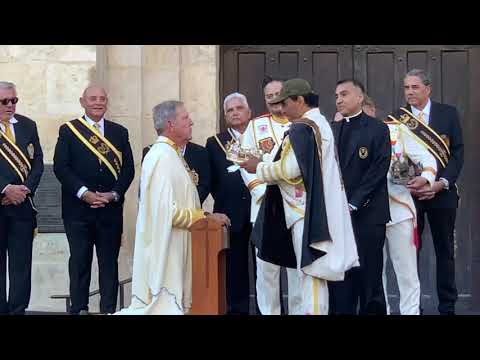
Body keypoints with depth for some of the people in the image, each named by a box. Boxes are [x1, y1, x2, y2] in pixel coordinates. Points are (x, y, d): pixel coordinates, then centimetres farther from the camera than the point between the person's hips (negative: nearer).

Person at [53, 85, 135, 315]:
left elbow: (128, 169, 7)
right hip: (78, 208, -2)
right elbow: (60, 167, -4)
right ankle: (79, 308, 9)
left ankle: (109, 309, 8)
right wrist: (84, 193, -13)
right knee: (79, 261, 2)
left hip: (111, 208, 2)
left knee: (109, 261, 3)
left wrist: (113, 194, -8)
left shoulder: (120, 132, 11)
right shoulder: (68, 130, 5)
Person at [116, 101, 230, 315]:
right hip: (165, 247, -10)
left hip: (173, 247, 10)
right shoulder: (162, 157, -18)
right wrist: (206, 217, -16)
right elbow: (168, 210, -24)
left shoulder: (172, 154, 13)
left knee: (173, 301, 12)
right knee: (166, 305, -4)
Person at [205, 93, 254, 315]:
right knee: (235, 270, 5)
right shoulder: (214, 143, 9)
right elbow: (210, 180, 6)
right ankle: (237, 310, 12)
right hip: (231, 214, 1)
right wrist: (223, 200, -3)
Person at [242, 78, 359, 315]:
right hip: (320, 207, 10)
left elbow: (289, 170, -18)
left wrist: (259, 168, -3)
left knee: (310, 271, -7)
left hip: (306, 210, -10)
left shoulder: (301, 128, -15)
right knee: (316, 273, 12)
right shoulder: (320, 123, 15)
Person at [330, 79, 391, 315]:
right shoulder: (331, 130, 15)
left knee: (369, 276, 0)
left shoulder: (378, 129, 0)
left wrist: (353, 203, -13)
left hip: (367, 214, -4)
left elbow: (378, 171, -8)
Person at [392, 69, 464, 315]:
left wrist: (441, 183, -12)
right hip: (409, 192, 0)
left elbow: (458, 152, 0)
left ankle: (447, 306, 15)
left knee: (445, 250, 7)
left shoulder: (448, 113, 3)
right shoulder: (397, 118, 3)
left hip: (442, 193, 0)